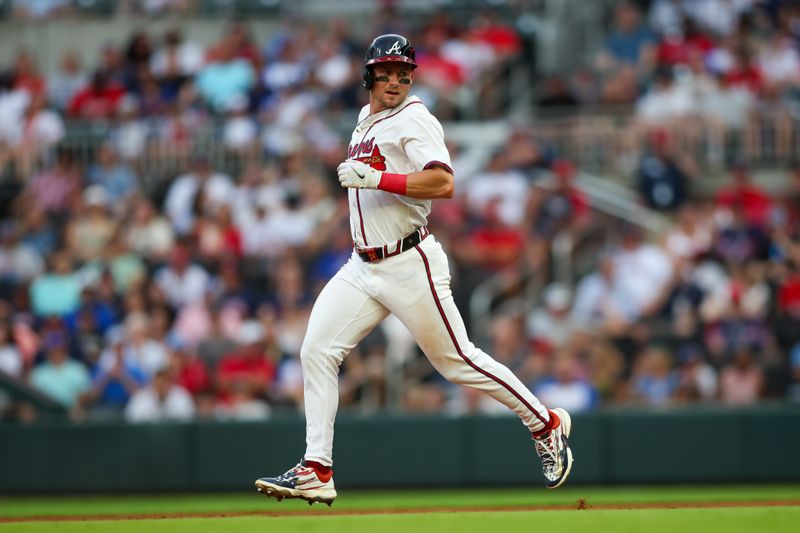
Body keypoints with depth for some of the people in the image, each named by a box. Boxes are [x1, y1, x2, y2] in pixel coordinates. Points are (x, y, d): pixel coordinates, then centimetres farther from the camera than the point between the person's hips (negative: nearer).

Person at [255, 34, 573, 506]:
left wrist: (376, 179, -27)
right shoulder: (366, 121, 15)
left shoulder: (415, 119, -11)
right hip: (362, 268, 8)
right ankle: (316, 472, -4)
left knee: (456, 360, -1)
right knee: (317, 351, -4)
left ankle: (546, 425, 16)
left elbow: (443, 183, -26)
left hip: (410, 266, -8)